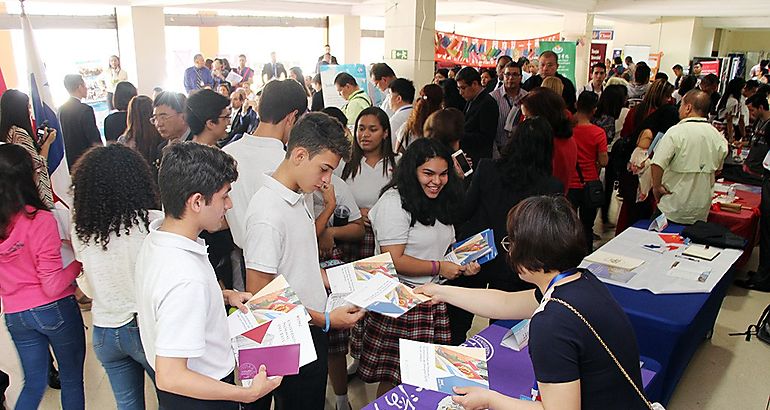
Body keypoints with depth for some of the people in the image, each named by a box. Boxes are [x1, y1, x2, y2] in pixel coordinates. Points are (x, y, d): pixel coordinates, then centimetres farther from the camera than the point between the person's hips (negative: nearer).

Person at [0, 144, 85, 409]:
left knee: (33, 384, 20)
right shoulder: (41, 220, -20)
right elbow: (53, 286, -19)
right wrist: (80, 261, -6)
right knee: (72, 378, 14)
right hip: (54, 309, -5)